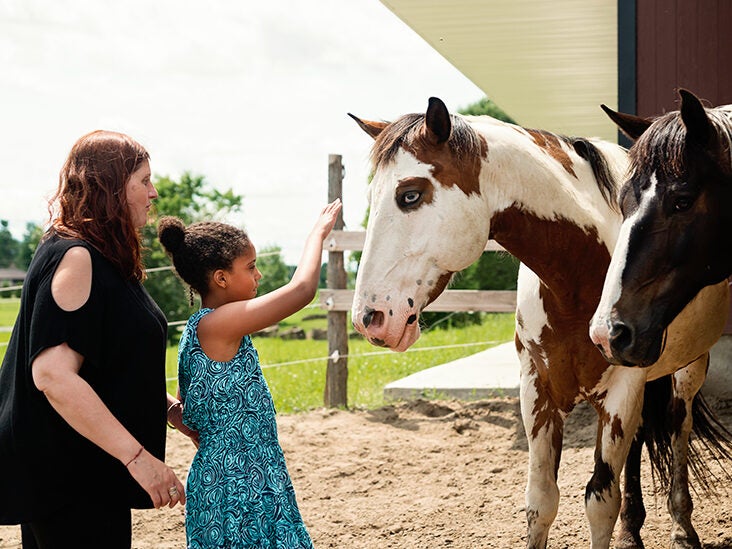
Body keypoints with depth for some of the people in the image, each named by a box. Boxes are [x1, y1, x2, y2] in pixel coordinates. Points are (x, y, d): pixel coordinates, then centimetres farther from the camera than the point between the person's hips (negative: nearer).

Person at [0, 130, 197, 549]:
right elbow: (54, 375, -26)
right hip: (66, 481, -10)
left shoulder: (106, 261, 15)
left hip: (92, 476, 10)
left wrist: (174, 410, 17)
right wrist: (137, 456, -26)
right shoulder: (75, 258, -17)